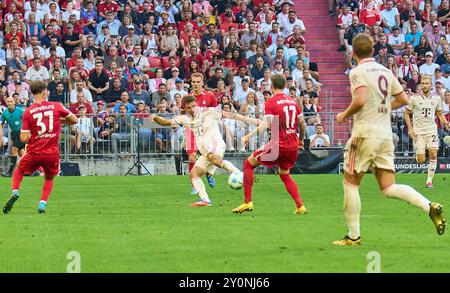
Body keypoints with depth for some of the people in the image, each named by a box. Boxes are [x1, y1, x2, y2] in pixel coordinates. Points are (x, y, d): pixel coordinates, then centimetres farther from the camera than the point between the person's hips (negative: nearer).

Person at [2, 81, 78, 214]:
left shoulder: (28, 112, -5)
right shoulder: (57, 106, -4)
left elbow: (24, 139, -8)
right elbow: (74, 120, 7)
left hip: (34, 153, 0)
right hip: (52, 153, 1)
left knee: (18, 171, 24)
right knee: (49, 179, 24)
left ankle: (15, 192, 1)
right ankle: (43, 203, 7)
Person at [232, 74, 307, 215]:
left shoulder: (271, 102, -7)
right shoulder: (293, 101, 11)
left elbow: (266, 124, -19)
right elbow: (302, 124, 15)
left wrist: (249, 136, -15)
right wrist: (301, 140, 31)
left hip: (278, 144, -6)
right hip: (293, 146, 6)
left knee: (248, 164, 8)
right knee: (285, 175, 25)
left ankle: (248, 202, 1)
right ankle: (300, 206, 11)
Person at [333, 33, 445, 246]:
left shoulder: (358, 72, -8)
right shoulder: (385, 71, 13)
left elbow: (360, 100, -22)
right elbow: (402, 99, 16)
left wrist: (344, 115, -5)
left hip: (365, 134, -7)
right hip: (386, 135, 7)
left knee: (350, 183, 5)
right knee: (388, 187, 6)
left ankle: (353, 236, 5)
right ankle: (429, 207, -15)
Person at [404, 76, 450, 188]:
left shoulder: (436, 98, 5)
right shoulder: (414, 98, -4)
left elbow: (440, 114, 18)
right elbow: (407, 114, 4)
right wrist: (410, 128, -7)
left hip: (432, 130, 2)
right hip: (418, 131, -2)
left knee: (433, 155, -14)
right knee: (421, 161, -7)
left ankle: (430, 179, -1)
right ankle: (418, 154, 31)